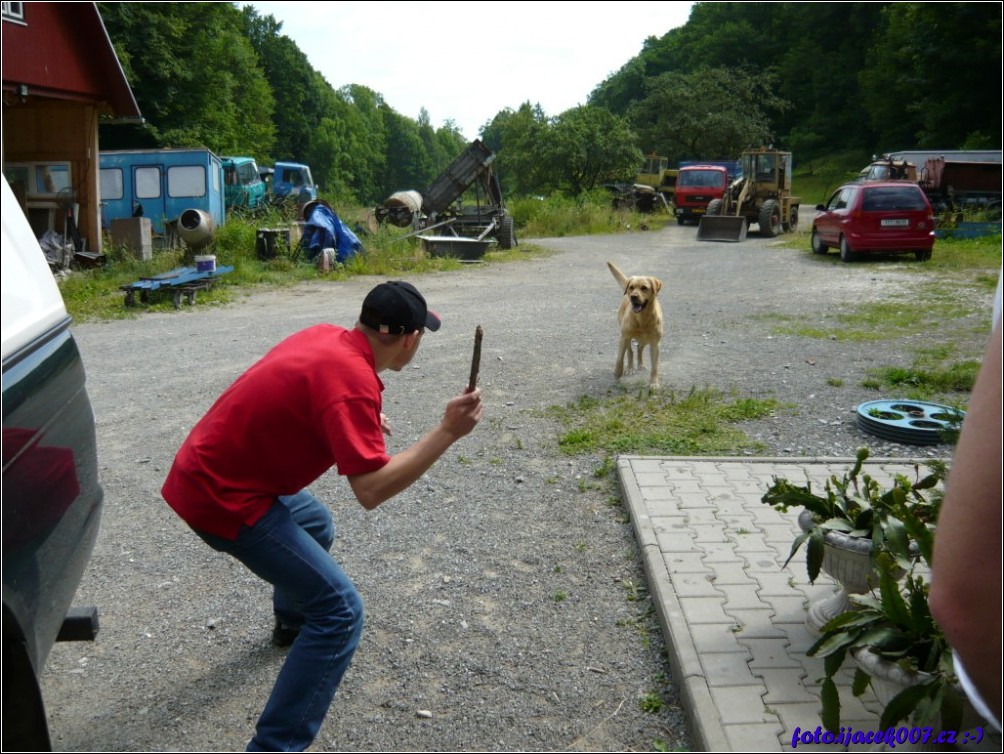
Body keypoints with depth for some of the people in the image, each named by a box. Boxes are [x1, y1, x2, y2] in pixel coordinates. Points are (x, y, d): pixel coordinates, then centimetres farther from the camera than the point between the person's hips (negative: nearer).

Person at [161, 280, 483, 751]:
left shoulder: (326, 336, 3)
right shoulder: (353, 380, -24)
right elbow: (371, 490, -28)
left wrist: (364, 420, 27)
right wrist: (447, 432, -26)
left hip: (209, 471, 10)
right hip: (222, 499, -10)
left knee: (317, 525, 33)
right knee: (341, 612, -11)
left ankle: (292, 620, 58)